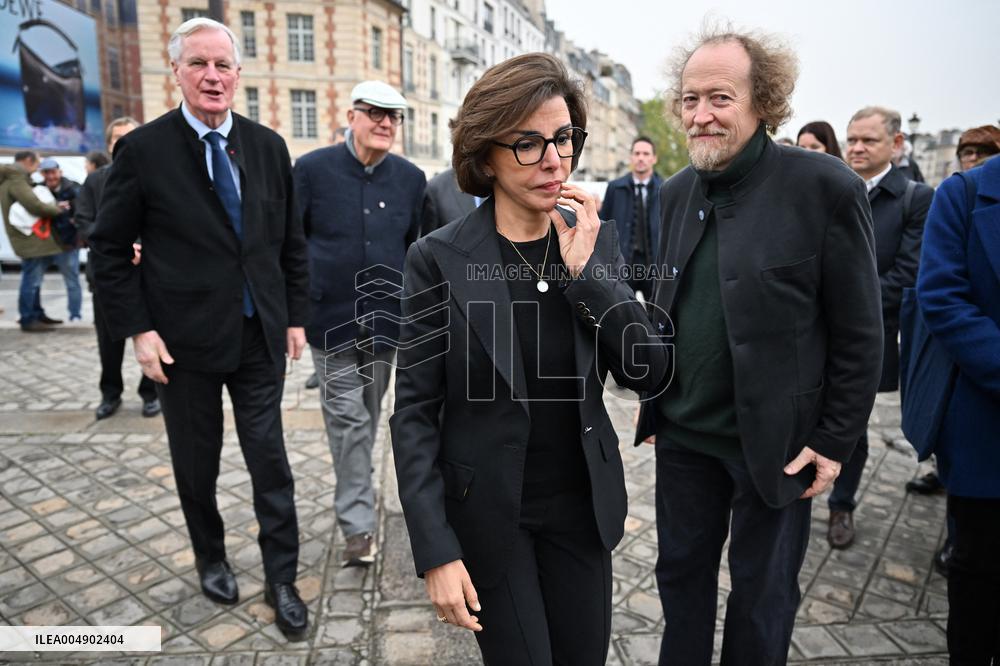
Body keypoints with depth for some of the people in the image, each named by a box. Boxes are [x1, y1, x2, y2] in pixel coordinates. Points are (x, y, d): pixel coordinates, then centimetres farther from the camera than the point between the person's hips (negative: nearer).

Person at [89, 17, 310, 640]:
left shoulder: (269, 146, 3)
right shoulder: (143, 149, -5)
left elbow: (291, 240, 8)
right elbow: (111, 248, -2)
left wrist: (296, 316, 4)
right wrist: (138, 330, -9)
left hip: (260, 333, 2)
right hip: (185, 339, -1)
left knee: (271, 461, 5)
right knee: (197, 465, 15)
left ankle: (282, 578, 22)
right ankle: (212, 559, 40)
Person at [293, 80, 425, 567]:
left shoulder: (410, 178, 3)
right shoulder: (312, 169, -5)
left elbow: (417, 249, 11)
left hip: (385, 319, 3)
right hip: (330, 319, -3)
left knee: (368, 418, 16)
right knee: (348, 418, -2)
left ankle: (353, 496, 39)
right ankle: (358, 524, 9)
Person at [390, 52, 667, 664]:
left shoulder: (596, 239, -3)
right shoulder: (439, 258, -14)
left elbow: (648, 372, -7)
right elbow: (415, 414, -11)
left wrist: (585, 269, -18)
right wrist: (437, 552, -14)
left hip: (582, 501, 4)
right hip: (489, 510, -3)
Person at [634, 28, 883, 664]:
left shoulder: (826, 187, -13)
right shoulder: (677, 192, 4)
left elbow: (859, 334, -10)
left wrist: (835, 442, -10)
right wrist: (654, 397, 11)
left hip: (774, 439, -4)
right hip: (683, 432, 5)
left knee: (762, 591, 15)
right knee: (681, 570, 19)